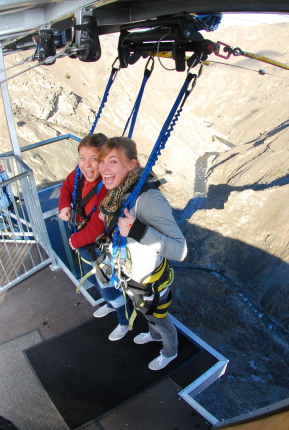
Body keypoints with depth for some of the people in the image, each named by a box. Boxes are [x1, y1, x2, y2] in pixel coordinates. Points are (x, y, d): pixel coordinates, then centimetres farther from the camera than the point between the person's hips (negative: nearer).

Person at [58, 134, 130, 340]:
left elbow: (97, 228, -34)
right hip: (84, 243, 8)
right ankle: (111, 304, 63)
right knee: (92, 278, 32)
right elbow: (67, 186, 8)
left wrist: (75, 241, -18)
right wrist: (64, 206, -10)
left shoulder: (108, 188, -36)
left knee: (108, 286, 15)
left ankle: (124, 321, 46)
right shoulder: (80, 172, -14)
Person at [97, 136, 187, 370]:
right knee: (147, 313, 35)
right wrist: (107, 218, -5)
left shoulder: (149, 199, -37)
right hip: (129, 275, 7)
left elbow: (180, 250, -41)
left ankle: (170, 352, 57)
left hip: (149, 280, -7)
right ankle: (153, 334, 68)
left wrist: (139, 231, -50)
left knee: (160, 319, 24)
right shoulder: (114, 193, -12)